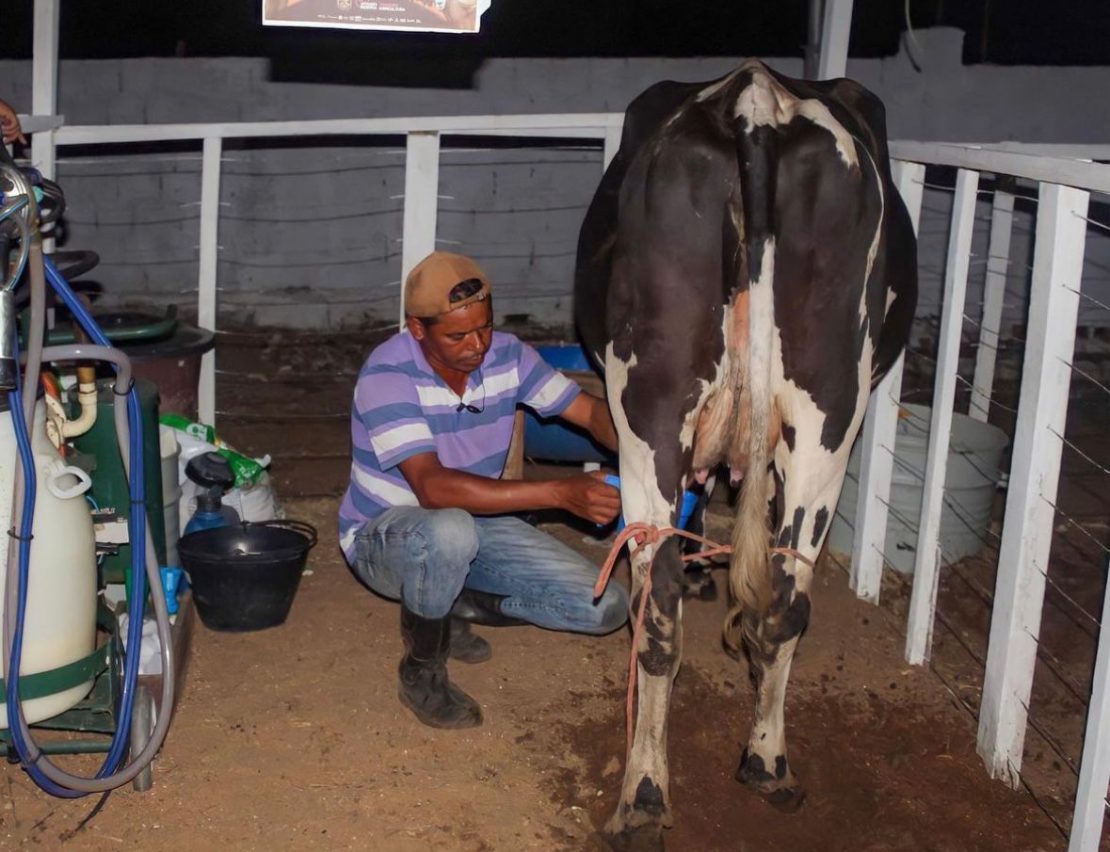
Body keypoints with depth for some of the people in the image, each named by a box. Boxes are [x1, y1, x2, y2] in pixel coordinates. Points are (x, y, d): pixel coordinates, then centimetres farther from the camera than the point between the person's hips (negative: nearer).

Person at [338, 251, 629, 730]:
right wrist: (561, 494, -44)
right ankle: (421, 673, -14)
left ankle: (456, 607, 12)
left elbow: (590, 411, -5)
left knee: (606, 608, -9)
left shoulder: (506, 355, -10)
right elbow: (433, 487, -37)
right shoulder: (387, 375, -27)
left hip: (478, 525, 6)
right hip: (383, 535, -5)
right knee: (449, 531, -43)